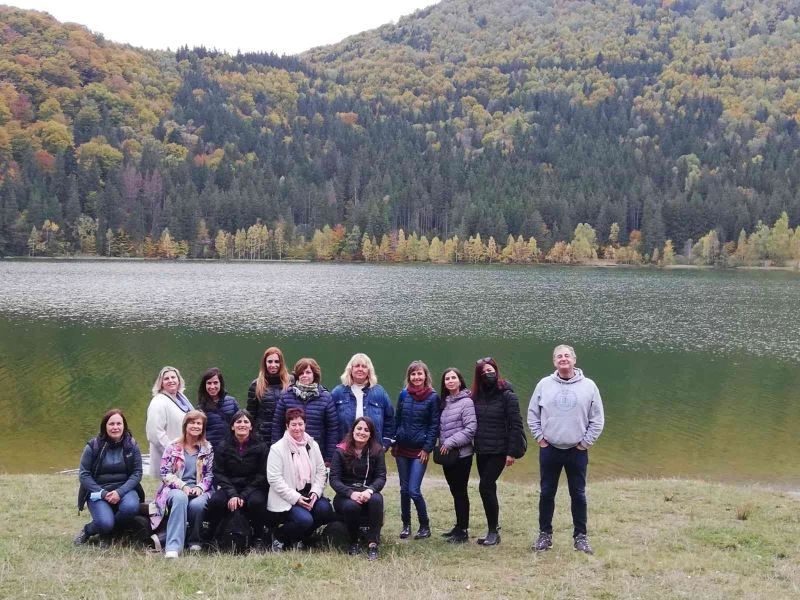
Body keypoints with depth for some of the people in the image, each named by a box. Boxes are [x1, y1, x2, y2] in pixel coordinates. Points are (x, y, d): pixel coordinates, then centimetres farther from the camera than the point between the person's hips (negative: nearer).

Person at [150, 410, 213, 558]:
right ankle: (173, 547, -45)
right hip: (176, 489, -1)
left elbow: (210, 474, 9)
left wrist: (200, 487, -10)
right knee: (180, 498, -39)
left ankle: (194, 541, -7)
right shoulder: (173, 447, 7)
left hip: (199, 490, 1)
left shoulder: (207, 449, 13)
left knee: (197, 504, -36)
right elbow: (164, 472, 0)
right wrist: (183, 486, -13)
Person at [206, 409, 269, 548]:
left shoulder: (260, 447, 1)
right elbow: (219, 474, 0)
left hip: (252, 488, -1)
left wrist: (243, 496, -15)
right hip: (230, 488, 1)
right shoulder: (222, 447, 6)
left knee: (256, 501, -35)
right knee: (215, 501, -30)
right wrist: (232, 494, -17)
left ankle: (258, 538, -13)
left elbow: (262, 475, -3)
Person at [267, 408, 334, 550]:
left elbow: (321, 472, 10)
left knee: (326, 510, -21)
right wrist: (295, 498, -18)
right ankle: (279, 535, 3)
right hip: (286, 500, -6)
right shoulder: (277, 448, -7)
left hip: (308, 495, 6)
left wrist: (315, 492, -9)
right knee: (305, 519, -29)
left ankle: (298, 538, 5)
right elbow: (274, 479, -12)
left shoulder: (312, 445, 10)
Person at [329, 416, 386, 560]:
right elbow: (334, 479, -9)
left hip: (368, 494, 1)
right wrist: (351, 493, -27)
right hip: (345, 495, -1)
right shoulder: (341, 451, -2)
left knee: (377, 499, -34)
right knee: (351, 506, -36)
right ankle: (353, 543, -9)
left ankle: (373, 544, -27)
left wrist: (370, 490, -26)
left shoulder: (377, 451, 3)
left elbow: (381, 477, -4)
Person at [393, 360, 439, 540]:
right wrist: (393, 443, 6)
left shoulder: (432, 397, -5)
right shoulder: (404, 395, 5)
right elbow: (396, 420, 10)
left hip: (420, 450, -4)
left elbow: (434, 425, -5)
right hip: (402, 449, 4)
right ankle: (406, 525, 21)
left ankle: (425, 526, 7)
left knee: (414, 490, -8)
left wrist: (427, 448, -10)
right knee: (404, 489, 9)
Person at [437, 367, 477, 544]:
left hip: (461, 454, -6)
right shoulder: (445, 402, 12)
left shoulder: (466, 401, -9)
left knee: (460, 492, -2)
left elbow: (470, 429, -16)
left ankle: (463, 531, 3)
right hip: (447, 455, 7)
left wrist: (450, 443, -16)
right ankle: (459, 527, 22)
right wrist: (441, 445, 3)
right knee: (455, 492, 13)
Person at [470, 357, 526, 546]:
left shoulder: (507, 395, -9)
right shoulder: (477, 396, 6)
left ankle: (494, 532, -2)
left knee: (485, 487, -11)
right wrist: (474, 445, 5)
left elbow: (516, 425, -11)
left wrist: (512, 452, -14)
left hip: (499, 451, -6)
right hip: (481, 451, 6)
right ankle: (492, 530, 19)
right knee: (488, 489, 10)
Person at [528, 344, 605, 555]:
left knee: (578, 495, 6)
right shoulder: (544, 384, 0)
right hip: (549, 450, 1)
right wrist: (540, 438, -1)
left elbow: (597, 419, 1)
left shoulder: (588, 386, -2)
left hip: (577, 451, -1)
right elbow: (533, 414, 7)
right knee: (547, 494, 8)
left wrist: (585, 442, -4)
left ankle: (580, 537, 16)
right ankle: (545, 535, 19)